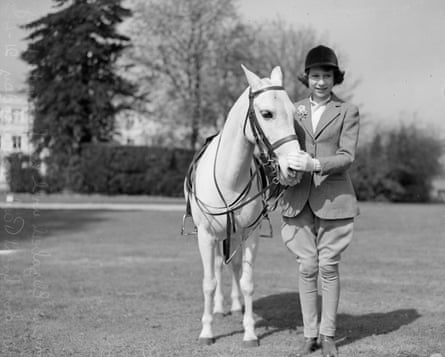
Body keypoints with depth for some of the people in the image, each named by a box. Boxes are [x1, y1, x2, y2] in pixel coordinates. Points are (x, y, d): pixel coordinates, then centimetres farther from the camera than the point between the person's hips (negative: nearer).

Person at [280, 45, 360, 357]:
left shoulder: (348, 112, 1)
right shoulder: (294, 110, 10)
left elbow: (347, 156, -10)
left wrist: (314, 164, -25)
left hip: (333, 199, -2)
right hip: (298, 199, 2)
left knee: (328, 267, 2)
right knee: (307, 268, 4)